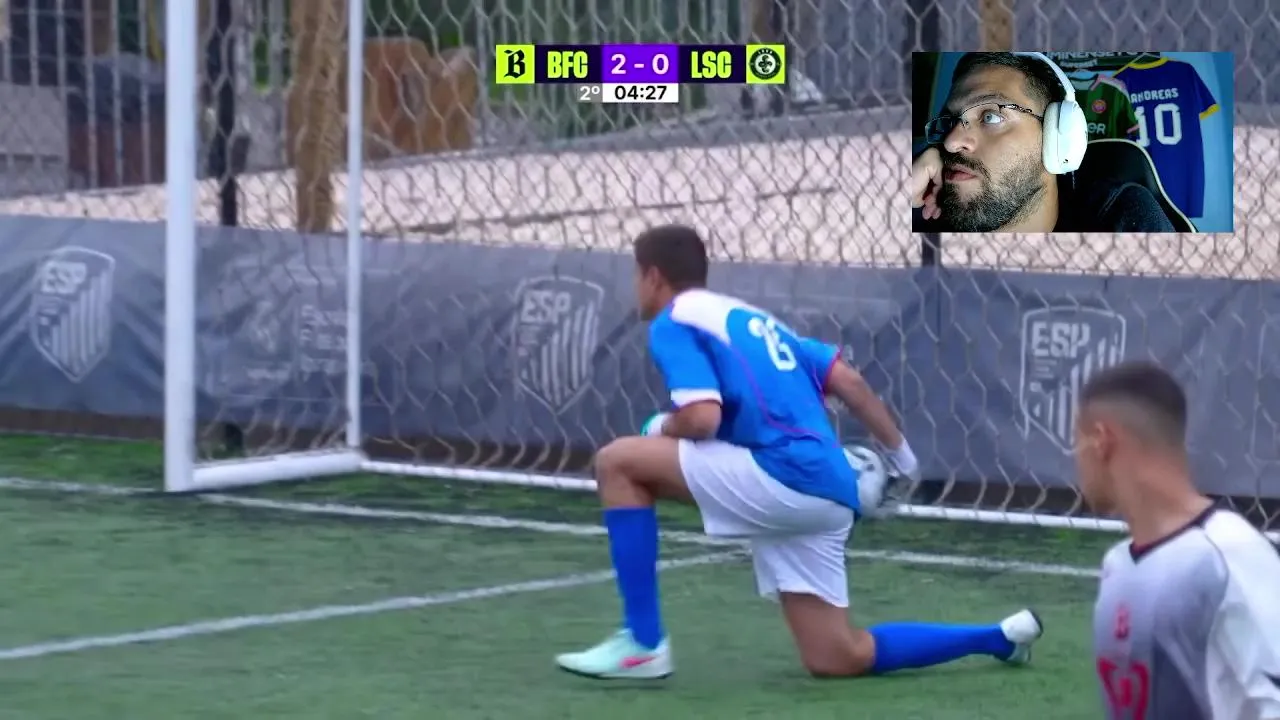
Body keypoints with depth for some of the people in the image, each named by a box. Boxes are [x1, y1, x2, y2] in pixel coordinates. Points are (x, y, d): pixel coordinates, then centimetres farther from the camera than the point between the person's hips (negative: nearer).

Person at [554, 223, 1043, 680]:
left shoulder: (673, 323, 1)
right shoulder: (749, 317, 26)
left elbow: (702, 418, -15)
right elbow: (850, 382, 20)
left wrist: (662, 429, 7)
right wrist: (900, 455, 27)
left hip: (786, 477, -9)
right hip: (825, 493, 9)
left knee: (618, 462, -5)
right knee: (836, 659, 14)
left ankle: (643, 643, -7)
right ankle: (998, 638, 17)